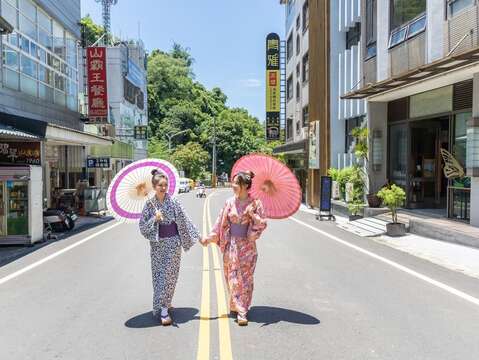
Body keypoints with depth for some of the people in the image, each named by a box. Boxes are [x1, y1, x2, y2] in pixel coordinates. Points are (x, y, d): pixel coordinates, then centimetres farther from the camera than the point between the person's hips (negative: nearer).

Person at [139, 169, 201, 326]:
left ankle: (164, 306, 8)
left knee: (169, 275, -1)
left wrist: (198, 237, 1)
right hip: (158, 244, 1)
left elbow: (184, 221, 1)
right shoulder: (150, 204, -2)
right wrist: (154, 219, -19)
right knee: (159, 275, 6)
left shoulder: (173, 202, -3)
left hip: (173, 243, 0)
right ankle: (162, 308, 19)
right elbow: (143, 227, -2)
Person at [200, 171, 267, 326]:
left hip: (247, 246, -2)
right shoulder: (230, 202, 2)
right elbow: (221, 223, 4)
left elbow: (263, 223, -5)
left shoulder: (255, 203, -6)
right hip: (231, 245, 3)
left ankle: (242, 311, 9)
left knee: (245, 278, 2)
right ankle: (238, 308, 20)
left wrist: (252, 215, -21)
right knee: (233, 278, 7)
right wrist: (209, 237, -2)